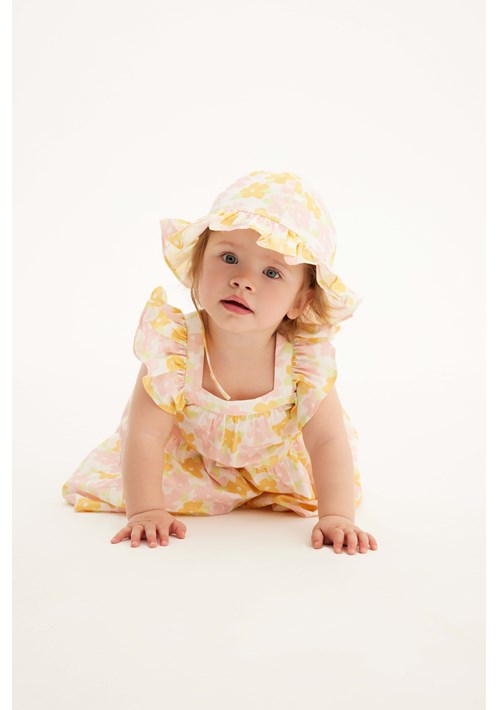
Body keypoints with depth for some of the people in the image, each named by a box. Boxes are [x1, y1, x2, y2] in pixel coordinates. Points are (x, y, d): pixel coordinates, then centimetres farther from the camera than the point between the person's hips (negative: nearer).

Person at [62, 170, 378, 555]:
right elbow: (144, 435, -34)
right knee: (97, 489, -5)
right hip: (189, 456, -1)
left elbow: (328, 441, -31)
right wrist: (146, 512, -42)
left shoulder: (304, 359, -33)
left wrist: (337, 517, -43)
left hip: (276, 461, 2)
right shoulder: (175, 346, -36)